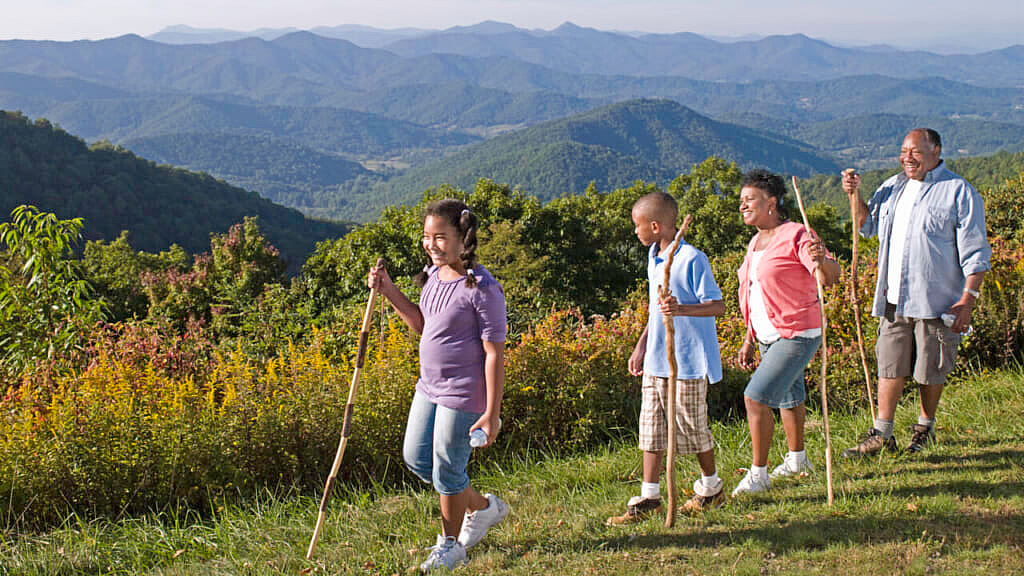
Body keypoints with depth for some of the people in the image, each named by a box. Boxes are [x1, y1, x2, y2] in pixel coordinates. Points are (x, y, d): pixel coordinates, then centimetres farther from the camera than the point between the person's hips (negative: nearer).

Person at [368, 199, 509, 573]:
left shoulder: (482, 289, -21)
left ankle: (450, 545, 28)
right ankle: (484, 507, 36)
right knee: (416, 459, 17)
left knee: (446, 470, 4)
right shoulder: (433, 275, 3)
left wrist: (492, 413, -20)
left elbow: (495, 354, -19)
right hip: (429, 387, 9)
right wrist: (388, 291, 6)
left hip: (463, 394, -9)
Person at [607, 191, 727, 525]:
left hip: (688, 360, -8)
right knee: (652, 427, 6)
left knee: (692, 425, 5)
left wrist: (682, 309, -35)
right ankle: (649, 498, 12)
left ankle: (711, 489, 25)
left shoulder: (692, 259, -16)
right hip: (656, 359, 8)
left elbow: (718, 306, -19)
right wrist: (641, 346, 21)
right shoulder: (654, 258, 11)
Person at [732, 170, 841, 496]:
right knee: (787, 397, 21)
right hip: (770, 336, 9)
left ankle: (758, 474, -6)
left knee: (756, 397, -15)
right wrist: (749, 341, 20)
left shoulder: (795, 236, -15)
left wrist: (821, 261, -50)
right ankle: (797, 460, 39)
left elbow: (831, 276, -27)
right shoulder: (756, 242, 12)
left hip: (797, 335, -9)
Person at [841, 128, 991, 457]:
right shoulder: (892, 187, 13)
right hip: (894, 301, 5)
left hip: (936, 302, -5)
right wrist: (855, 196, 11)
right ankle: (881, 435, 8)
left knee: (931, 371, 7)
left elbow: (975, 254, -6)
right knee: (890, 367, 4)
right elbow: (867, 226, 28)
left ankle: (925, 428, 25)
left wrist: (968, 299, -13)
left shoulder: (959, 193, -5)